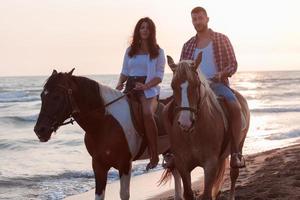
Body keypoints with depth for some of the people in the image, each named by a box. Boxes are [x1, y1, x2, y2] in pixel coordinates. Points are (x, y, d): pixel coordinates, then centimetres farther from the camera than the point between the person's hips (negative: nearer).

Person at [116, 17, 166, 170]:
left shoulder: (158, 52, 7)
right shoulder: (130, 50, 18)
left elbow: (159, 76, -1)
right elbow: (125, 72, 19)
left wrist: (146, 86, -19)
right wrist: (120, 83, -3)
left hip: (149, 88, -5)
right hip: (130, 88, 5)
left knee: (147, 113, -34)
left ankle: (154, 155, -29)